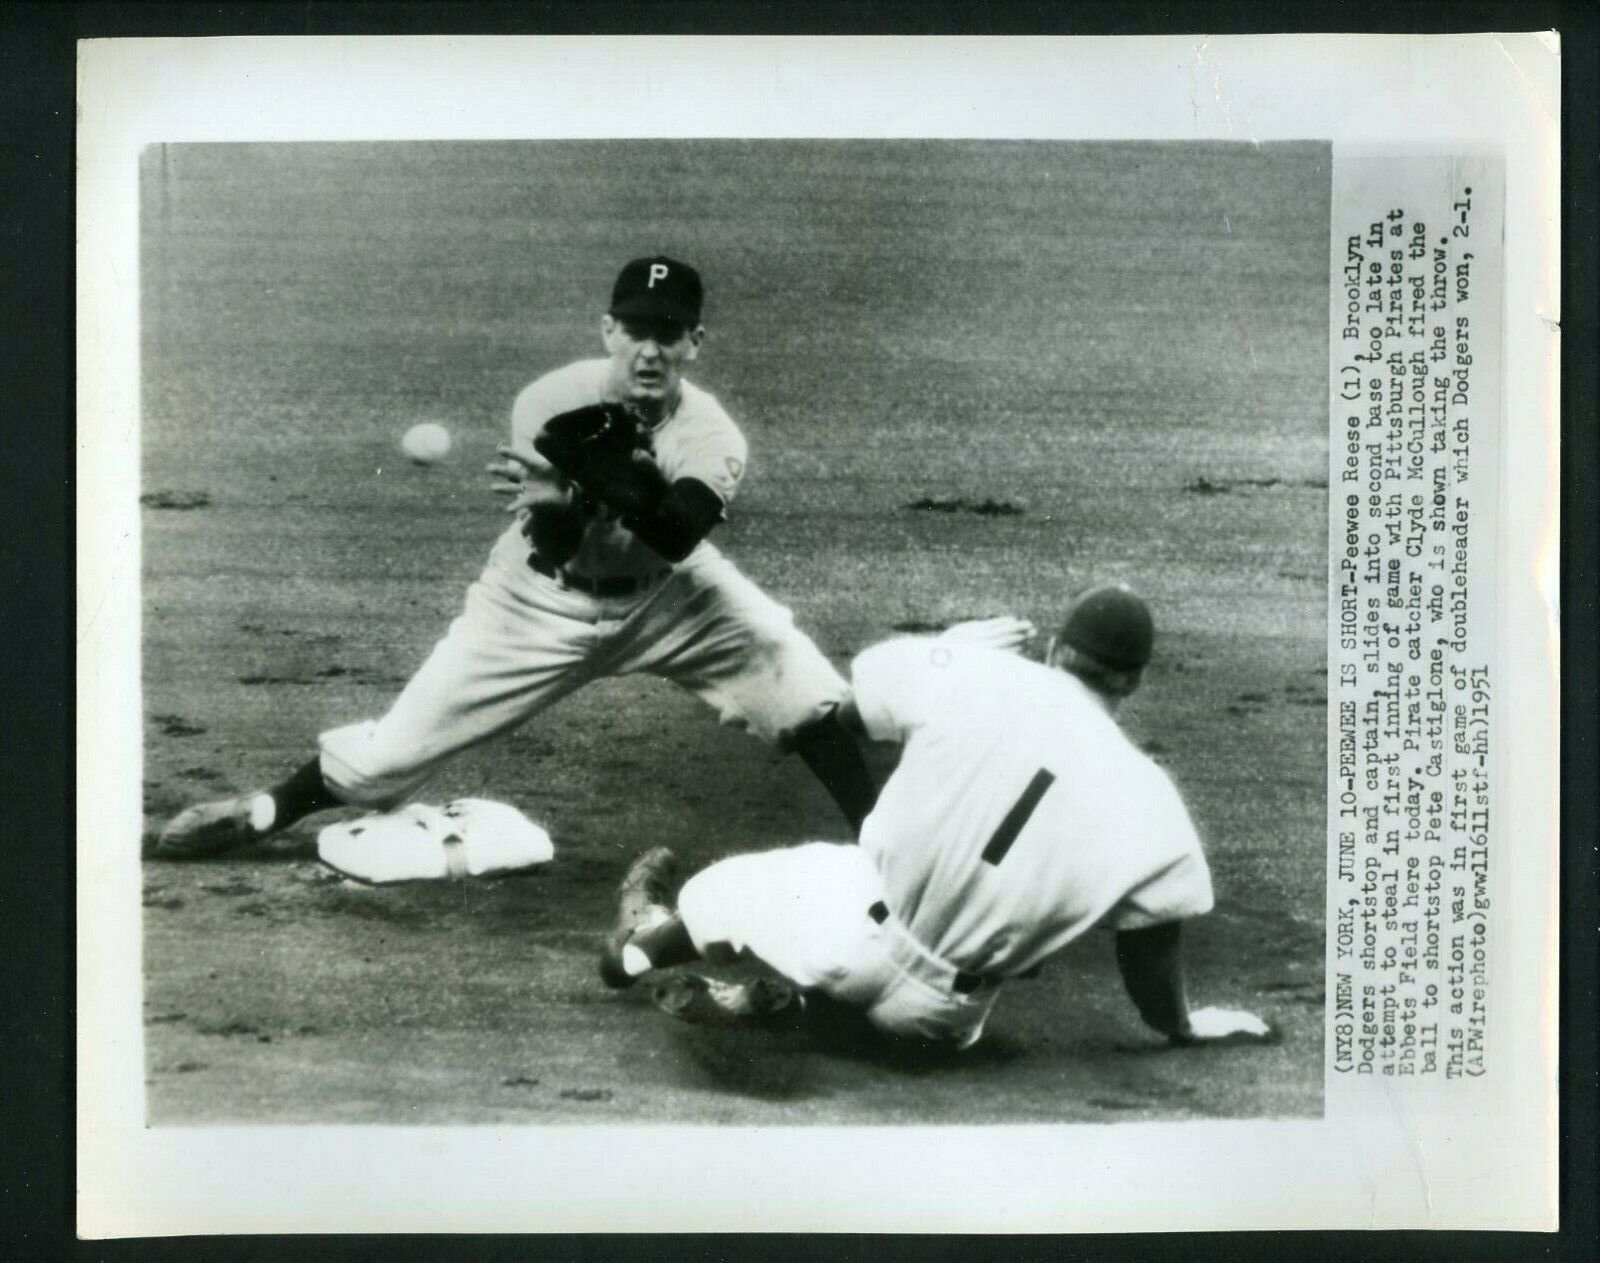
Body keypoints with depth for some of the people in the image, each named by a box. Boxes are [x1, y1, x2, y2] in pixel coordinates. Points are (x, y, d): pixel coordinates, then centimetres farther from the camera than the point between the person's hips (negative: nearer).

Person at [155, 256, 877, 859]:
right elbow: (550, 549, -26)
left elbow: (677, 538, -43)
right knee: (398, 746, -3)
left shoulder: (710, 436, -23)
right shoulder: (551, 404, -23)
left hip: (667, 595, 1)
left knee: (812, 698, -18)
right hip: (546, 596, 0)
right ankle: (268, 809, 25)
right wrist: (561, 505, -48)